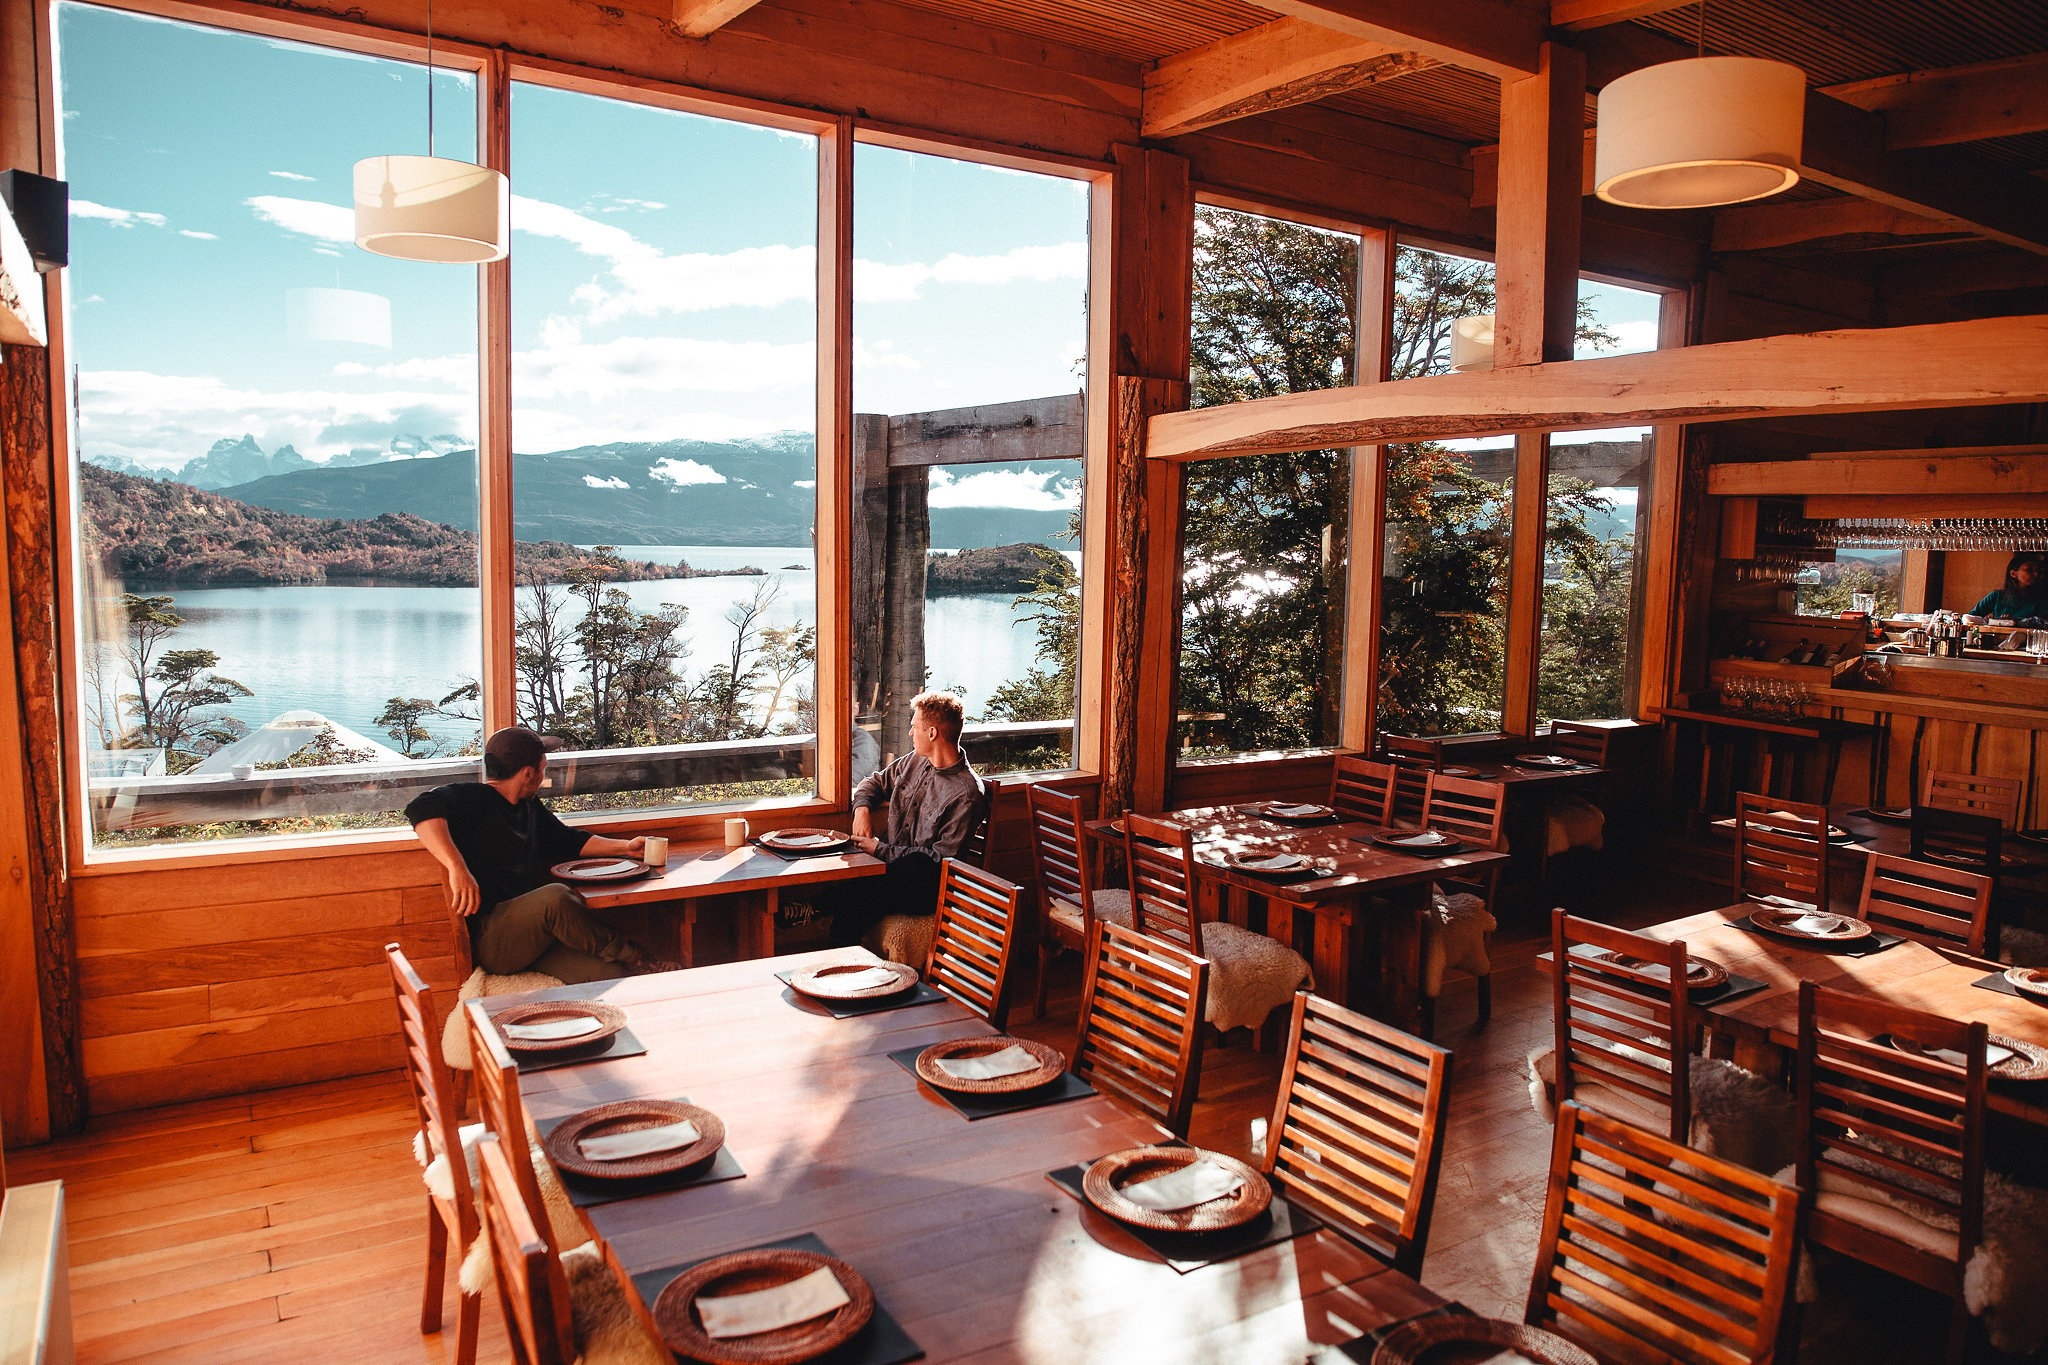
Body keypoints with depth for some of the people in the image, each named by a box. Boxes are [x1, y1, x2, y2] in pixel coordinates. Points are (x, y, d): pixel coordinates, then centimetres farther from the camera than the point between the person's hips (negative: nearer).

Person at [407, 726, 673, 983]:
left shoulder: (530, 807, 23)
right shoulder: (473, 799, -4)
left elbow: (567, 839, 38)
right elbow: (422, 808, -23)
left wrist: (624, 847, 31)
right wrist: (458, 868, -35)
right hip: (487, 942, -7)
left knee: (608, 974, -23)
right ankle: (629, 955, -17)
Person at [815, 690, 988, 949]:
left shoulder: (967, 794, -16)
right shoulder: (915, 762, 9)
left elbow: (942, 858, -18)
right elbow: (875, 781, 27)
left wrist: (880, 849, -13)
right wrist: (862, 808, 3)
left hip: (926, 890, -7)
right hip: (893, 868, 7)